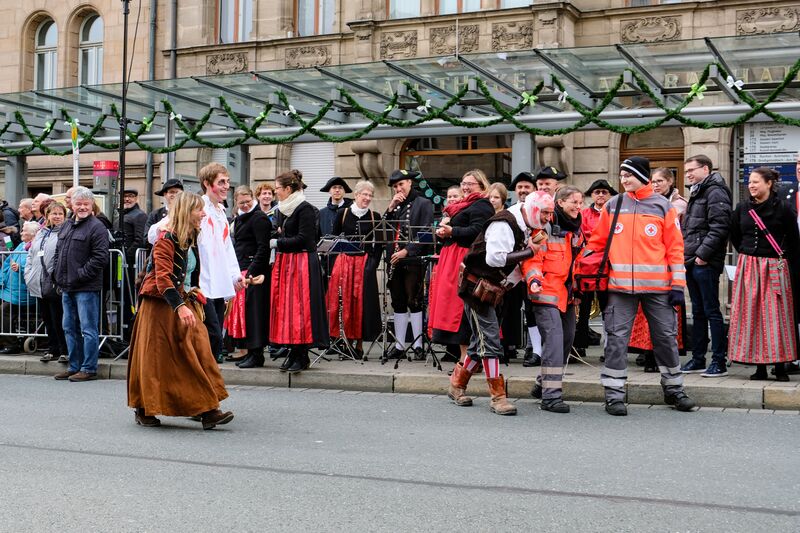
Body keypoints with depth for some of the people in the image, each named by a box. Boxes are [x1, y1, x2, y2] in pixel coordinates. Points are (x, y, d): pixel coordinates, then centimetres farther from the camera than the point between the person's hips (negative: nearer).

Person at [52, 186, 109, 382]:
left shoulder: (96, 227, -9)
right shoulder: (66, 226, 16)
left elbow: (101, 257, -16)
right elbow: (58, 252, 25)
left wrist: (80, 275, -17)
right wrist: (57, 273, 10)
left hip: (87, 288, -9)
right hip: (67, 287, 9)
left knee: (88, 329, -4)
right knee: (70, 328, 14)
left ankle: (89, 368, 2)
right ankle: (74, 366, 23)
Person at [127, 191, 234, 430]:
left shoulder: (191, 240, 11)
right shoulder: (166, 239, -15)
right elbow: (163, 278, -23)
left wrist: (194, 296, 14)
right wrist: (180, 307, -31)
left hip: (184, 304, 7)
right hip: (161, 305, -7)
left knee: (199, 352, -4)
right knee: (155, 359, 2)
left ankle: (208, 410, -6)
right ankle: (144, 410, 17)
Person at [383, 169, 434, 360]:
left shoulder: (423, 204, -1)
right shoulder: (395, 206, 18)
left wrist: (406, 251, -15)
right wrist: (390, 208, -1)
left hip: (414, 260, -6)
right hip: (394, 261, 6)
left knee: (414, 302, -6)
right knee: (398, 303, 9)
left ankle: (418, 345, -1)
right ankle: (399, 346, 14)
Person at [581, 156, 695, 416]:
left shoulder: (662, 206, 4)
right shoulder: (612, 205, 8)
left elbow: (675, 247, 3)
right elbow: (597, 242, 12)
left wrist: (678, 284, -2)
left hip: (657, 286, 0)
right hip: (620, 286, 1)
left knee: (666, 337, 8)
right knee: (617, 338, -1)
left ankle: (673, 388, 24)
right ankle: (614, 394, 6)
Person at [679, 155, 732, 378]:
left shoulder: (715, 192, -9)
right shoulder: (696, 194, 22)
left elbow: (719, 227, -19)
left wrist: (703, 254, -20)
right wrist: (686, 254, 14)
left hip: (706, 263, -10)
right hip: (692, 262, 10)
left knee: (712, 311, -6)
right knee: (698, 312, 13)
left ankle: (719, 361, -2)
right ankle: (698, 358, 18)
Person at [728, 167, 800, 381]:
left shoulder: (783, 208, -4)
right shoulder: (742, 208, 6)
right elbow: (735, 237, 19)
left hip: (774, 269, -3)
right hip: (748, 268, 4)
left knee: (776, 315, -2)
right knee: (751, 316, 1)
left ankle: (780, 366, 3)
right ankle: (760, 366, 6)